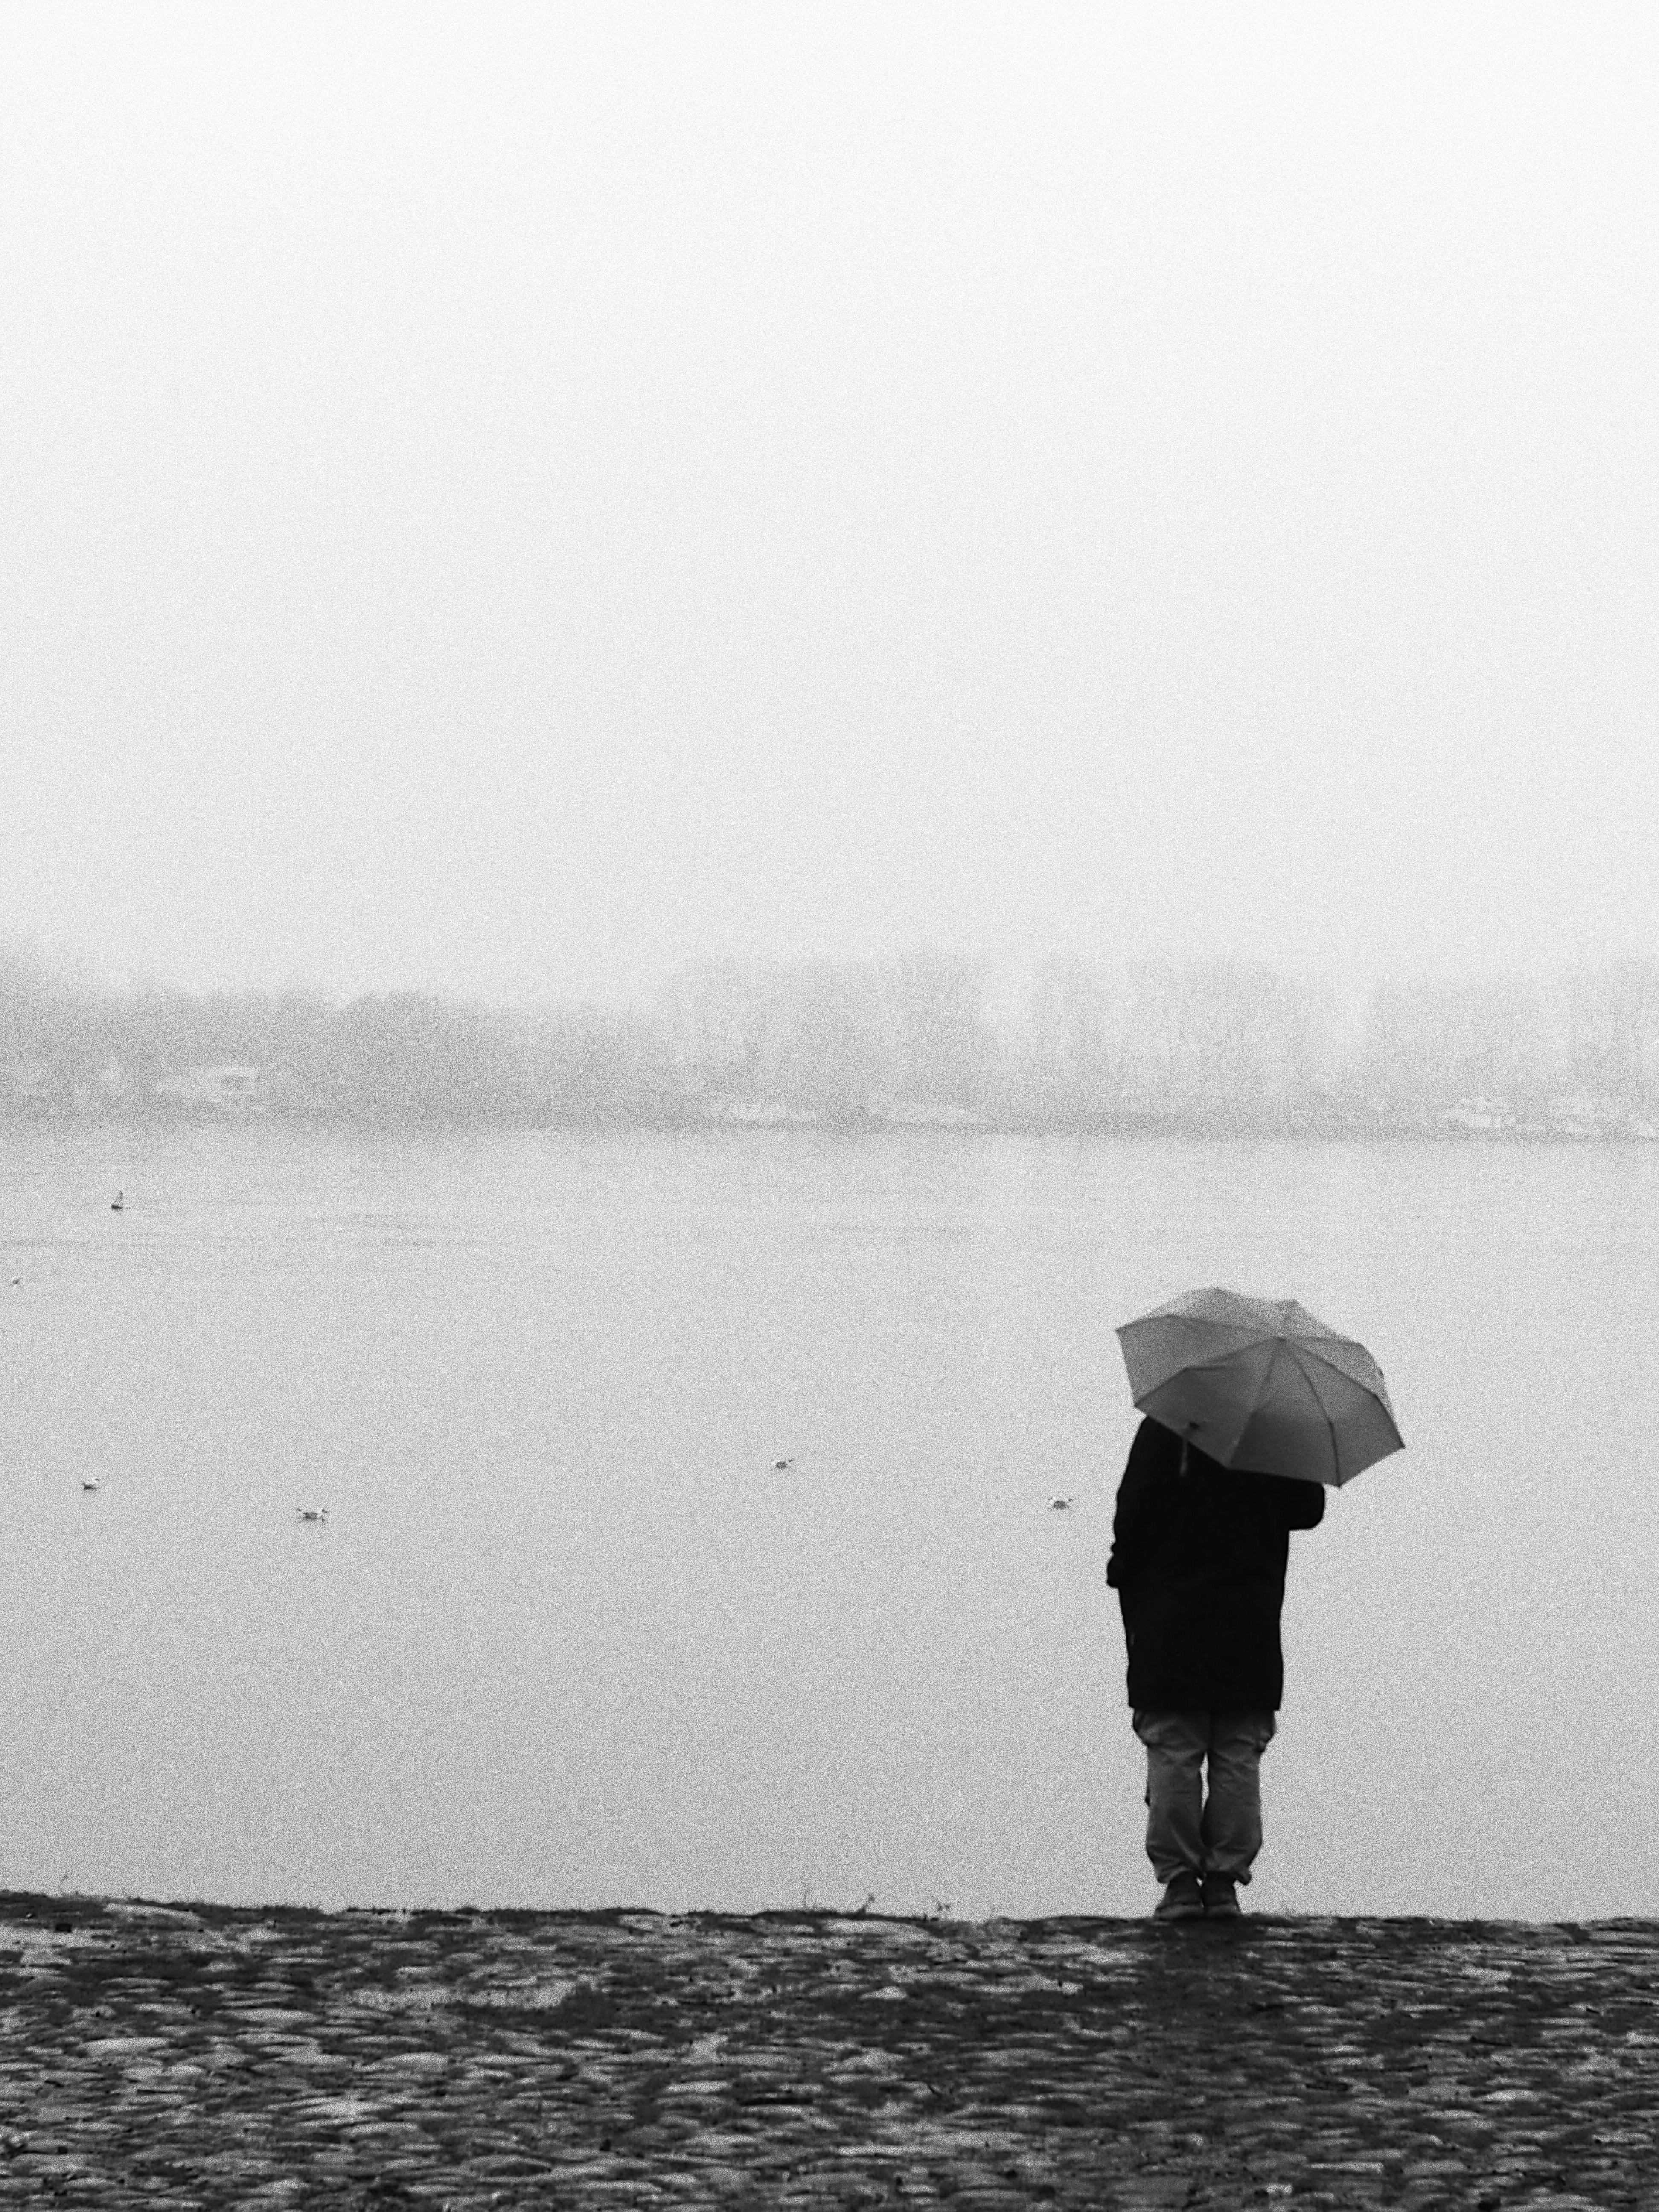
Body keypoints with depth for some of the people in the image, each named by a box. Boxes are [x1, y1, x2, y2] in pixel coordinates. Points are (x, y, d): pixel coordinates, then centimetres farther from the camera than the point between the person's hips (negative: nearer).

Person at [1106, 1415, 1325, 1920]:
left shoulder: (1163, 1429, -8)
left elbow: (1133, 1514, -11)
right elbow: (1308, 1511, 8)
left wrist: (1123, 1570, 5)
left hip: (1170, 1622, -2)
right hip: (1250, 1629, 2)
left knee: (1173, 1757, 2)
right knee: (1238, 1760, 6)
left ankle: (1180, 1879, -2)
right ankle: (1225, 1881, 3)